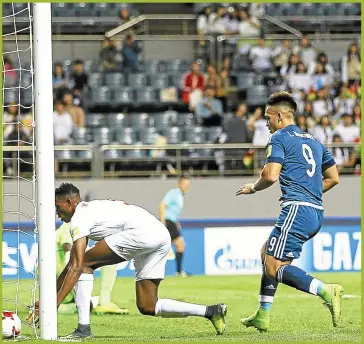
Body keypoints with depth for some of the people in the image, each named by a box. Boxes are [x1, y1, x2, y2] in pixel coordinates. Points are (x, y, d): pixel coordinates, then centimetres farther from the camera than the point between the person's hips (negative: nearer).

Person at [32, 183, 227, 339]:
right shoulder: (91, 209, 30)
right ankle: (210, 311, 5)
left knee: (85, 264, -1)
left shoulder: (79, 219, 2)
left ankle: (83, 328, -7)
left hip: (142, 232, -10)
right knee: (147, 308, 10)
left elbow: (76, 267, -7)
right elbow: (70, 265, 34)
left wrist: (55, 304, -7)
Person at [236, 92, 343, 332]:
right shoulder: (314, 141, 22)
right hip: (316, 211, 9)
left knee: (275, 268, -10)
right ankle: (263, 316, 20)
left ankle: (326, 292, -29)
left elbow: (271, 176, -13)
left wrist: (253, 188, 6)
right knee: (267, 252, 22)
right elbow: (333, 178, 22)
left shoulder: (280, 138, -1)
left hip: (297, 210, -9)